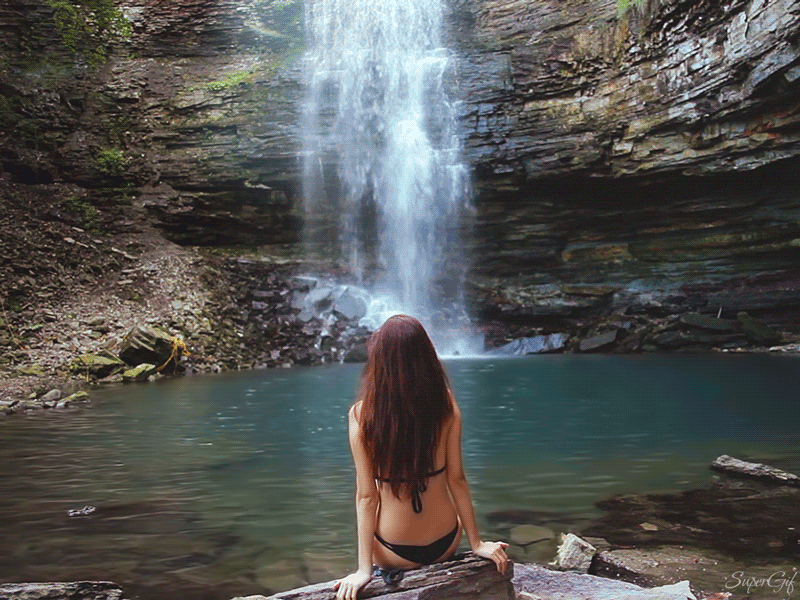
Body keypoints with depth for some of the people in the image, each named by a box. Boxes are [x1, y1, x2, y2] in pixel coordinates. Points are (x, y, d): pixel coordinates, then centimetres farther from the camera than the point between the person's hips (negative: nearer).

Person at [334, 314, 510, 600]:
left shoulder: (362, 414, -20)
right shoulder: (445, 404, -15)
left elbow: (367, 496, -16)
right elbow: (456, 479, -8)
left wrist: (364, 569, -7)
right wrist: (476, 542, 5)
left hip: (396, 555, -2)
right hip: (446, 544, 2)